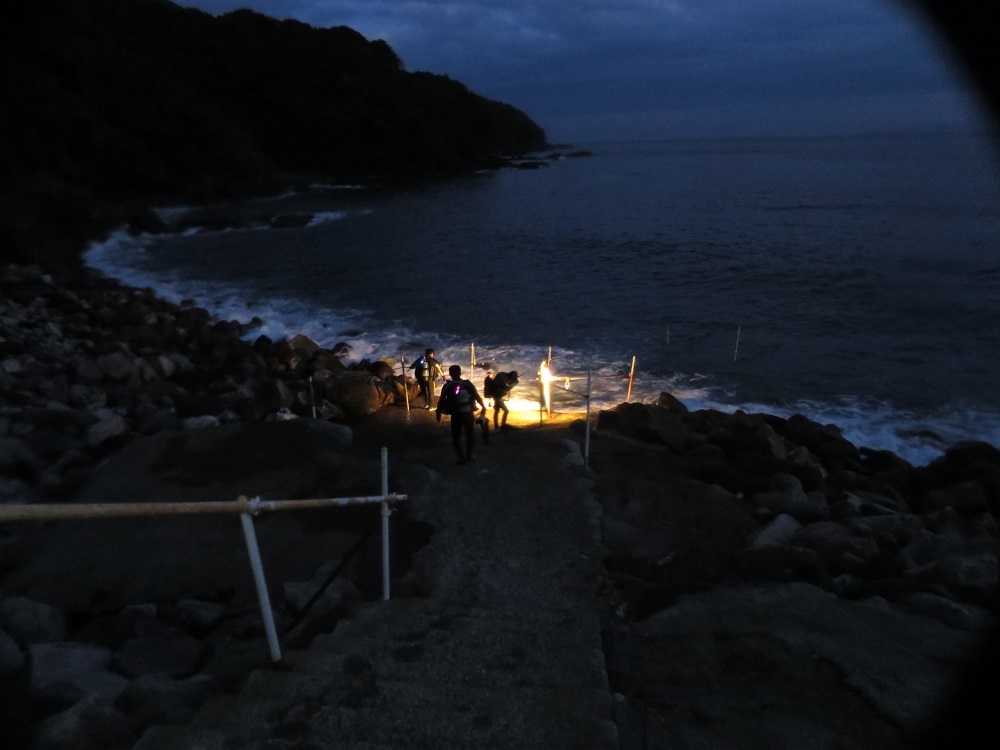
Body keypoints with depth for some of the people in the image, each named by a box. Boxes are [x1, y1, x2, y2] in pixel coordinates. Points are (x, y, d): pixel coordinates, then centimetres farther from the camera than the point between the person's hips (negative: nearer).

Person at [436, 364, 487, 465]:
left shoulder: (447, 386, -7)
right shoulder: (468, 384, -4)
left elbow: (441, 401, -4)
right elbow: (478, 397, -2)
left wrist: (438, 413, 9)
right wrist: (483, 408, 11)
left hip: (456, 416, -2)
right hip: (469, 414, 2)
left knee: (456, 437, 13)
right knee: (470, 435, 21)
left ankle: (462, 458, 5)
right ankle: (470, 456, 23)